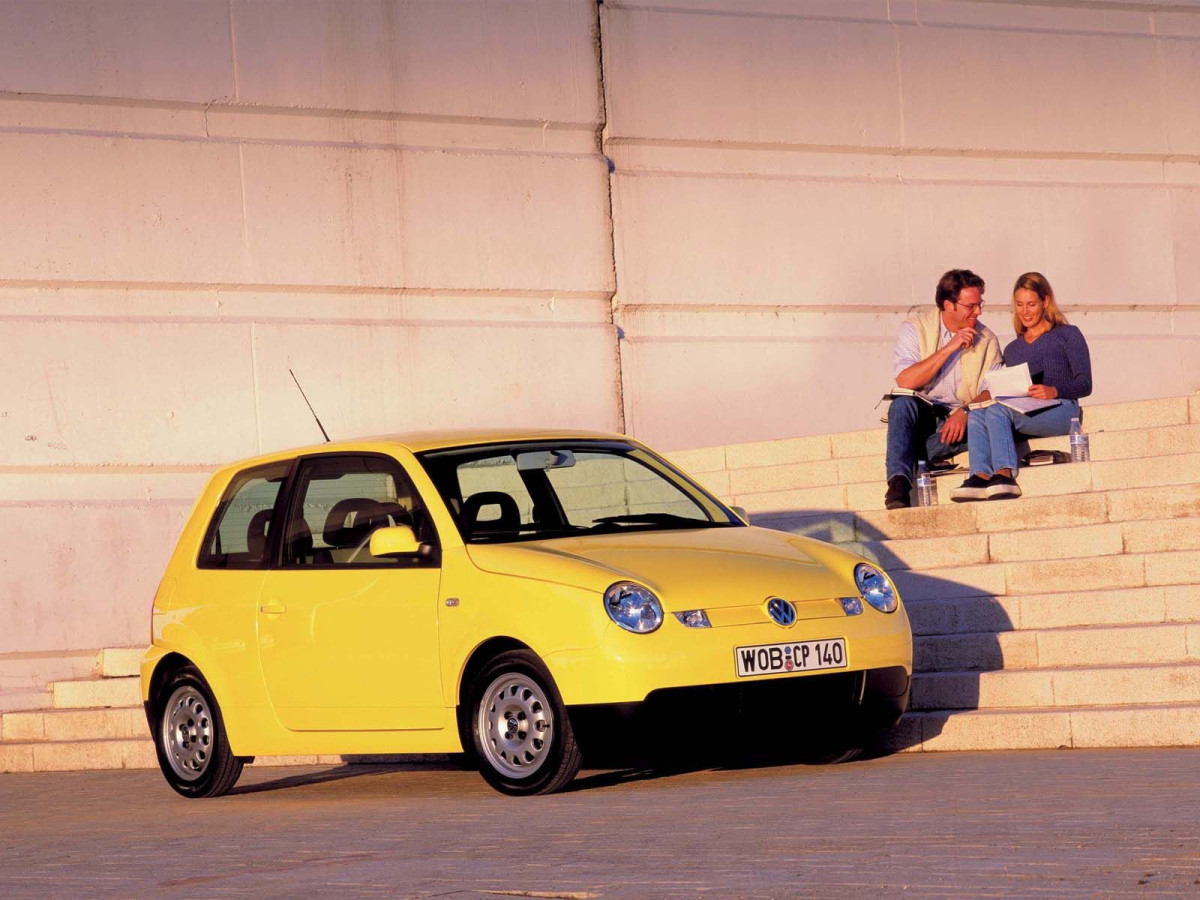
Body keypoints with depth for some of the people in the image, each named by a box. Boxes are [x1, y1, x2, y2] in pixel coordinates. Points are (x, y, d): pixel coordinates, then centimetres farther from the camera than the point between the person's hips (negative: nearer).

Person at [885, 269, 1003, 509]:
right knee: (903, 402, -34)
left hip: (960, 420, 1)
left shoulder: (987, 340, 7)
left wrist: (965, 411, -23)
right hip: (920, 415, -1)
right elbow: (905, 381, -15)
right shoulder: (916, 328, -1)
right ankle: (898, 483, -45)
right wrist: (949, 348, -18)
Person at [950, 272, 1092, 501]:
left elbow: (1084, 384, 2)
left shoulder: (1067, 335, 13)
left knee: (997, 411, -32)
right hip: (1022, 416, 5)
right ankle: (980, 476, -46)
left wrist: (1054, 391, -18)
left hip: (1060, 409, -5)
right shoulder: (1012, 350, 29)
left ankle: (1004, 475, -46)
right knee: (976, 414, -26)